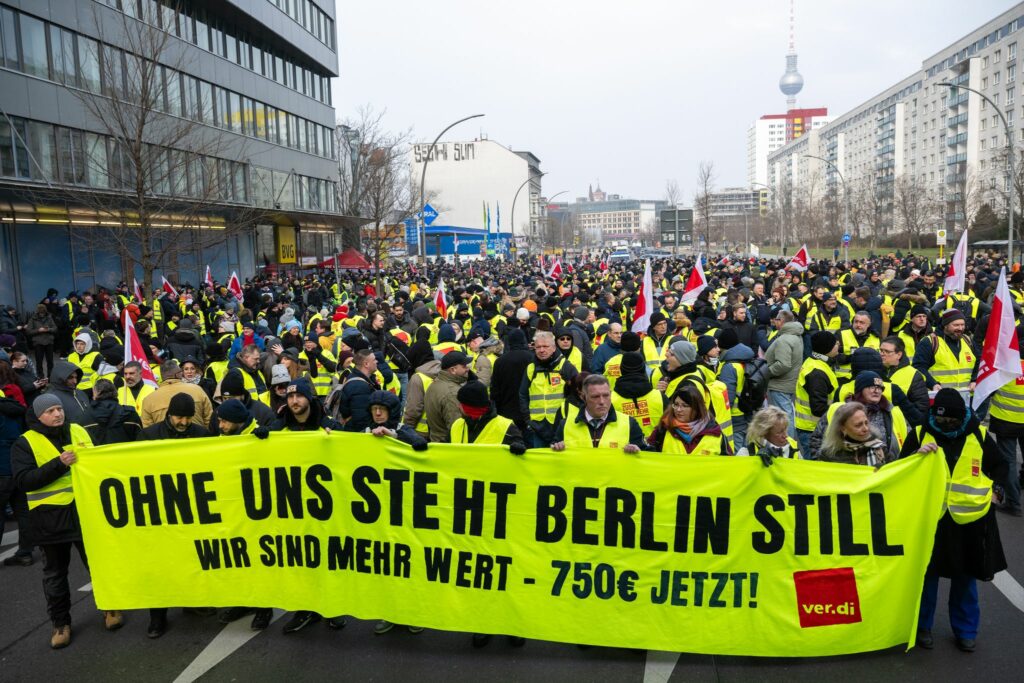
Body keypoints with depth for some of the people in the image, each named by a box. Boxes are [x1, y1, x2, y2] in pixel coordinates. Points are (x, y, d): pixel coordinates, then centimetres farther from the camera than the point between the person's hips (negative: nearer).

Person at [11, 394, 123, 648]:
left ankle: (109, 608, 29)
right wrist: (58, 465, -25)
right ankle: (60, 623, 25)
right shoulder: (25, 443, -5)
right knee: (55, 573, 11)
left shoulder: (79, 431, 7)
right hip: (50, 517, -2)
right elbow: (23, 480, -16)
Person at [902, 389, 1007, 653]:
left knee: (966, 577, 14)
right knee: (927, 574, 11)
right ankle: (922, 625, 27)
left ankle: (965, 630, 31)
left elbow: (1000, 467, 13)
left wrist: (984, 487, -2)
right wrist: (917, 455, -20)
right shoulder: (920, 434, -5)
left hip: (970, 519, 1)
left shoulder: (979, 436, -2)